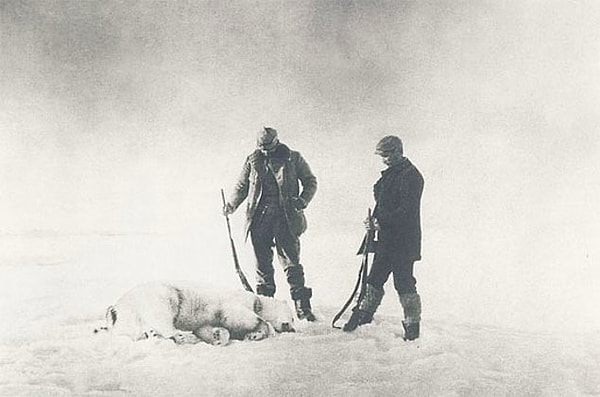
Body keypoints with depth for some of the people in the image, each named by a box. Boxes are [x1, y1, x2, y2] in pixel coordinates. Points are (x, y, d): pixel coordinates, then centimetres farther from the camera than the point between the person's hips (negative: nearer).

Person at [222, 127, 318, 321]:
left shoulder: (293, 158, 5)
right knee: (262, 263, 4)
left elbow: (311, 181, 10)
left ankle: (302, 307, -6)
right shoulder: (253, 160, 11)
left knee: (291, 261, -7)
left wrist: (303, 200, -8)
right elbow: (241, 186, 19)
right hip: (259, 217, 2)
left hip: (286, 217, -2)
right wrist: (232, 204, 2)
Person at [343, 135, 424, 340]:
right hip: (386, 239, 9)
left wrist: (381, 223, -23)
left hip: (403, 241, -9)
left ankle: (412, 325, 7)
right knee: (375, 278, 14)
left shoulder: (411, 176, -14)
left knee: (404, 283, -3)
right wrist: (375, 220, 6)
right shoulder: (390, 174, 16)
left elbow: (406, 211, -21)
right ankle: (363, 314, 26)